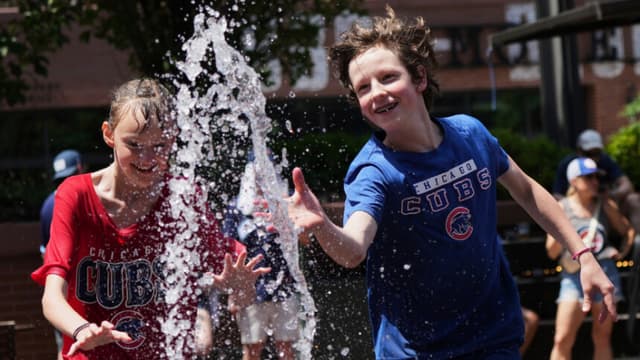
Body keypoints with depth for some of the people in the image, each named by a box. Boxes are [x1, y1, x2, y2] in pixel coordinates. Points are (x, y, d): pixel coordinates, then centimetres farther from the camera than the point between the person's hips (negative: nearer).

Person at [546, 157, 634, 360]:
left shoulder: (606, 205, 4)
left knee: (602, 337, 7)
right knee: (562, 340, -10)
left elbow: (628, 230, 19)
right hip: (574, 276, -2)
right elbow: (552, 252, -1)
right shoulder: (562, 208, -2)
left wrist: (624, 251, 1)